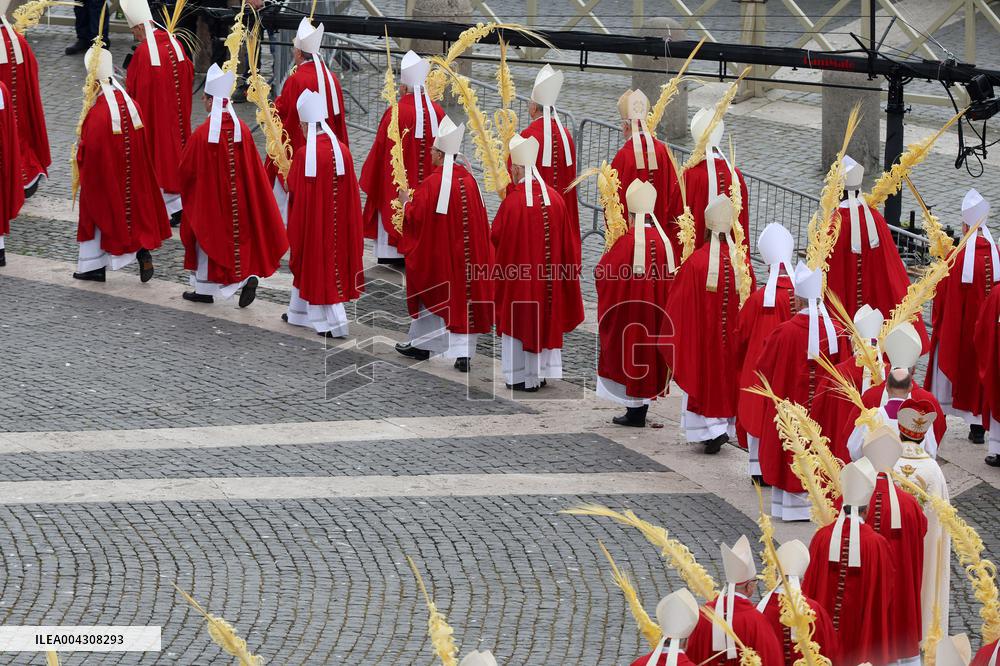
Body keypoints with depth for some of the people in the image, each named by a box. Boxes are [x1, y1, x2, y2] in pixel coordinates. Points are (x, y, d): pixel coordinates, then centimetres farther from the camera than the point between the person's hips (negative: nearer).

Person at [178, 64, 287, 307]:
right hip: (238, 198, 4)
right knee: (238, 235, 19)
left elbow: (186, 169, -10)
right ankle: (248, 275, 0)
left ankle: (204, 289, 21)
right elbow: (253, 167, 1)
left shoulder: (202, 134, -21)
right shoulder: (242, 129, -7)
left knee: (209, 238, 11)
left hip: (209, 197, -4)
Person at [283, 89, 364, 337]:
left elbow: (293, 189, -11)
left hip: (312, 220, -5)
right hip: (337, 221, 5)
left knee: (314, 265, 7)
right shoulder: (342, 151, -5)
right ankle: (300, 313, 31)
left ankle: (334, 321, 2)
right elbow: (352, 191, 1)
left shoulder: (304, 154, -19)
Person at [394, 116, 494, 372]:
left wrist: (406, 202, 5)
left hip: (436, 251, -4)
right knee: (463, 295, 7)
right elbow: (479, 218, 5)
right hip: (465, 252, 4)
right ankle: (464, 353, 2)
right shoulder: (469, 179, -2)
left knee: (431, 295, 12)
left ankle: (421, 344, 25)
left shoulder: (432, 183, -18)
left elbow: (414, 216, -13)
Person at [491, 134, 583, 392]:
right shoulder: (555, 199, -4)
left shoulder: (512, 202, -19)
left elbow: (495, 236, -8)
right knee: (545, 314, 16)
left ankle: (521, 376, 12)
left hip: (518, 270, -4)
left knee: (519, 319, 7)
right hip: (547, 273, 4)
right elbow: (565, 242, 2)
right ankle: (541, 371, 22)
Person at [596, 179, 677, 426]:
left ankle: (634, 412, 7)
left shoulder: (627, 242, -17)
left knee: (630, 355, 6)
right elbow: (671, 279, 5)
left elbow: (602, 272, -11)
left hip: (629, 312, -5)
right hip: (655, 314, 5)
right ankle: (640, 411, 21)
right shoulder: (664, 241, -3)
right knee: (649, 354, 14)